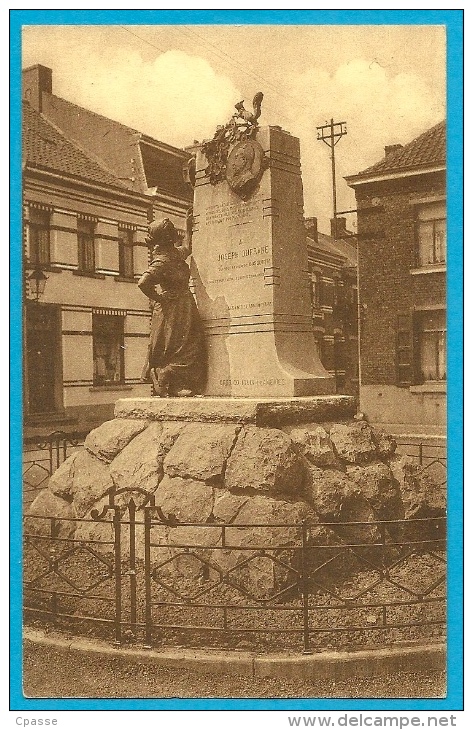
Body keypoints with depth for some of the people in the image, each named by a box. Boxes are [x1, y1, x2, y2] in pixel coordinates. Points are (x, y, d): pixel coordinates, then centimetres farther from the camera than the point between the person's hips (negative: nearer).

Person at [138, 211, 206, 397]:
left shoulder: (175, 253, 9)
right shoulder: (162, 261, -20)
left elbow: (187, 249, 34)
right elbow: (143, 283, -31)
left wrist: (189, 225, 30)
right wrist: (158, 299, -18)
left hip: (183, 310, 10)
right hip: (172, 311, -10)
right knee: (175, 349, -7)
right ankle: (164, 386, -1)